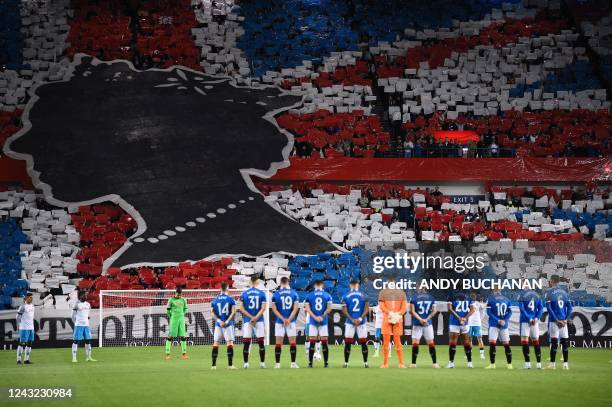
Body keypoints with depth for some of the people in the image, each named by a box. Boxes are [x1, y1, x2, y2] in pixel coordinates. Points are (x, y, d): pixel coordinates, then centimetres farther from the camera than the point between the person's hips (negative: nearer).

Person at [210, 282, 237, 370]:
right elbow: (233, 312, -10)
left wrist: (219, 321, -9)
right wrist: (227, 321, -13)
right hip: (228, 324, -2)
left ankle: (214, 365, 5)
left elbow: (213, 313, -3)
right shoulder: (231, 299, -1)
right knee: (230, 343, -2)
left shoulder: (214, 300, 5)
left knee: (216, 344, 6)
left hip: (218, 324, 2)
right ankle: (230, 364, -8)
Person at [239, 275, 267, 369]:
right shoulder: (262, 294, 1)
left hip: (247, 321, 1)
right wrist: (256, 318, -9)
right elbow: (263, 308, -7)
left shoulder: (244, 294, 3)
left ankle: (246, 363, 0)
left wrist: (252, 317, -4)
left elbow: (241, 308, -2)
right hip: (259, 321, -1)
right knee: (261, 342, 3)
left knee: (246, 343, 1)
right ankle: (262, 363, 2)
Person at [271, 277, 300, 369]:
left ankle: (278, 364, 1)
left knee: (278, 343, 3)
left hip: (279, 321, 0)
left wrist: (283, 319, -6)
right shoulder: (294, 293, 1)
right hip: (291, 321, 0)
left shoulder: (276, 294, 0)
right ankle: (293, 363, 3)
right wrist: (289, 319, -8)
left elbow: (274, 308, -5)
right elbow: (296, 307, -5)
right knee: (293, 342, 5)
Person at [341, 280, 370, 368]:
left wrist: (352, 319, -6)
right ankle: (365, 363, 6)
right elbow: (367, 309, -2)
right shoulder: (363, 295, 4)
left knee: (347, 343, 4)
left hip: (349, 322, 0)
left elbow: (344, 310, -4)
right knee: (363, 342, 6)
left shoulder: (345, 296, 2)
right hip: (362, 322, 1)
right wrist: (360, 318, -6)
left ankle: (346, 363, 3)